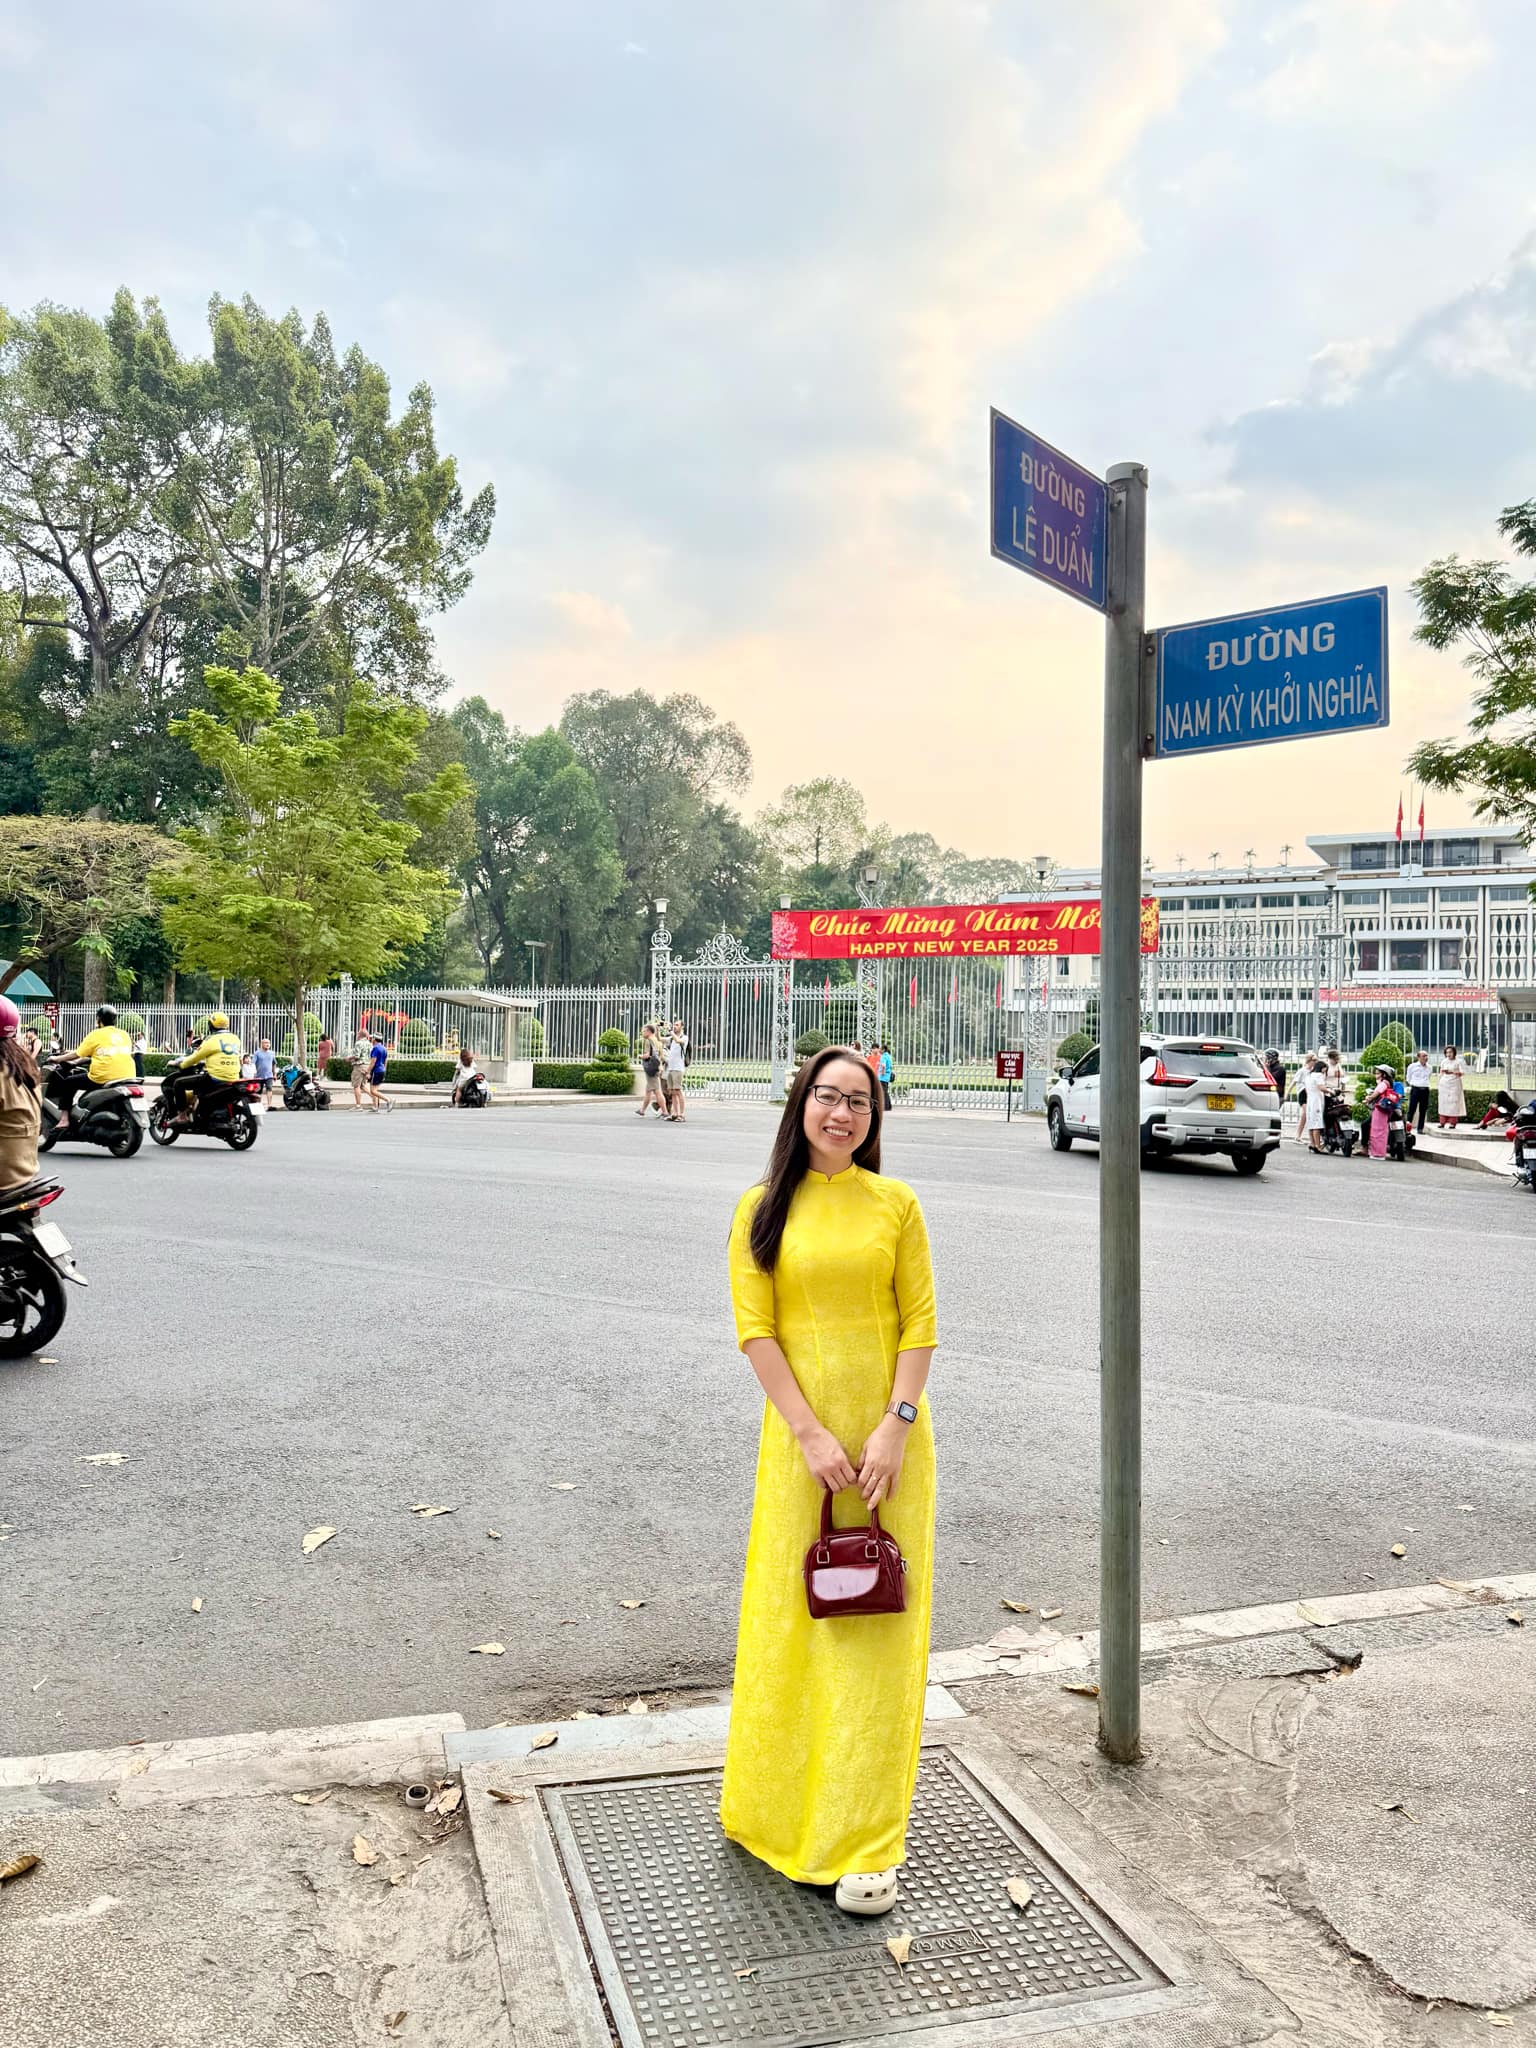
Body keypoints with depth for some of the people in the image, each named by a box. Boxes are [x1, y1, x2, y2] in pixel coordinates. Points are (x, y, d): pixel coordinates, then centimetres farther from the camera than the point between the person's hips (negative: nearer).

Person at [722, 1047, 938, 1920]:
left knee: (878, 1628, 4)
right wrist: (812, 1434, -11)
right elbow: (756, 1329, -4)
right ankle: (784, 1806, 32)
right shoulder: (764, 1209, 0)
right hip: (800, 1431, 0)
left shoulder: (895, 1205, 0)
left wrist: (894, 1427, -12)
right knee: (795, 1618, 11)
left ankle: (864, 1844, 15)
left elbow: (921, 1324, -2)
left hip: (889, 1431, 0)